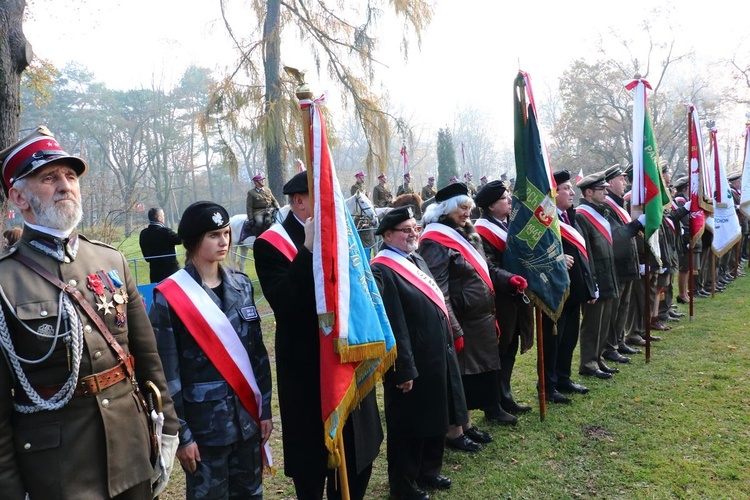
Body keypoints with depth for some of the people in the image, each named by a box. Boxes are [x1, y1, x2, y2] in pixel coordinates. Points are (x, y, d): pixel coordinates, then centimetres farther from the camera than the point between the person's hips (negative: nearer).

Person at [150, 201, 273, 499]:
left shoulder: (241, 285, 3)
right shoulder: (170, 297, -11)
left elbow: (258, 353, 6)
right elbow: (167, 372, -10)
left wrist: (265, 410, 6)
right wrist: (180, 434, -9)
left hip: (247, 418, 4)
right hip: (204, 425, -4)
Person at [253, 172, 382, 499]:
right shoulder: (270, 245, -12)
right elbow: (284, 304, -27)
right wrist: (309, 249, -31)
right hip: (308, 368, -6)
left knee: (359, 453, 19)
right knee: (313, 461, 10)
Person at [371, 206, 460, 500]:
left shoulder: (417, 260, 10)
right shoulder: (382, 271, -20)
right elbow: (393, 326, -23)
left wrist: (447, 347, 16)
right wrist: (404, 369, -22)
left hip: (436, 358, 9)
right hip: (411, 364, -9)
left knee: (435, 419, 22)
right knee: (408, 426, 8)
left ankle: (428, 471, 42)